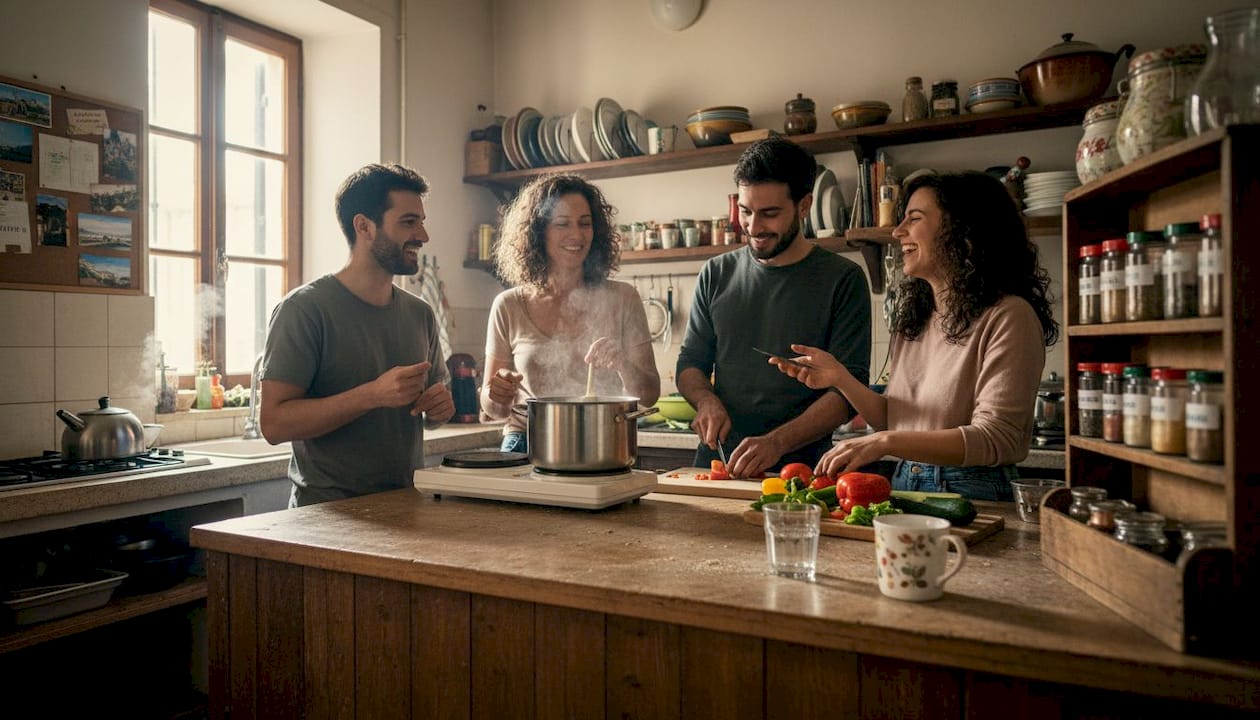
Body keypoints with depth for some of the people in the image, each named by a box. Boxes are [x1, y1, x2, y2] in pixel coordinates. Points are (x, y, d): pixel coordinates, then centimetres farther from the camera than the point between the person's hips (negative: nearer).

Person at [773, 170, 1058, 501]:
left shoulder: (1008, 316, -9)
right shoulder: (914, 316, 12)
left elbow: (996, 439, -15)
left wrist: (885, 442, -23)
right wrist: (840, 379, -1)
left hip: (973, 496, -6)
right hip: (904, 487, 7)